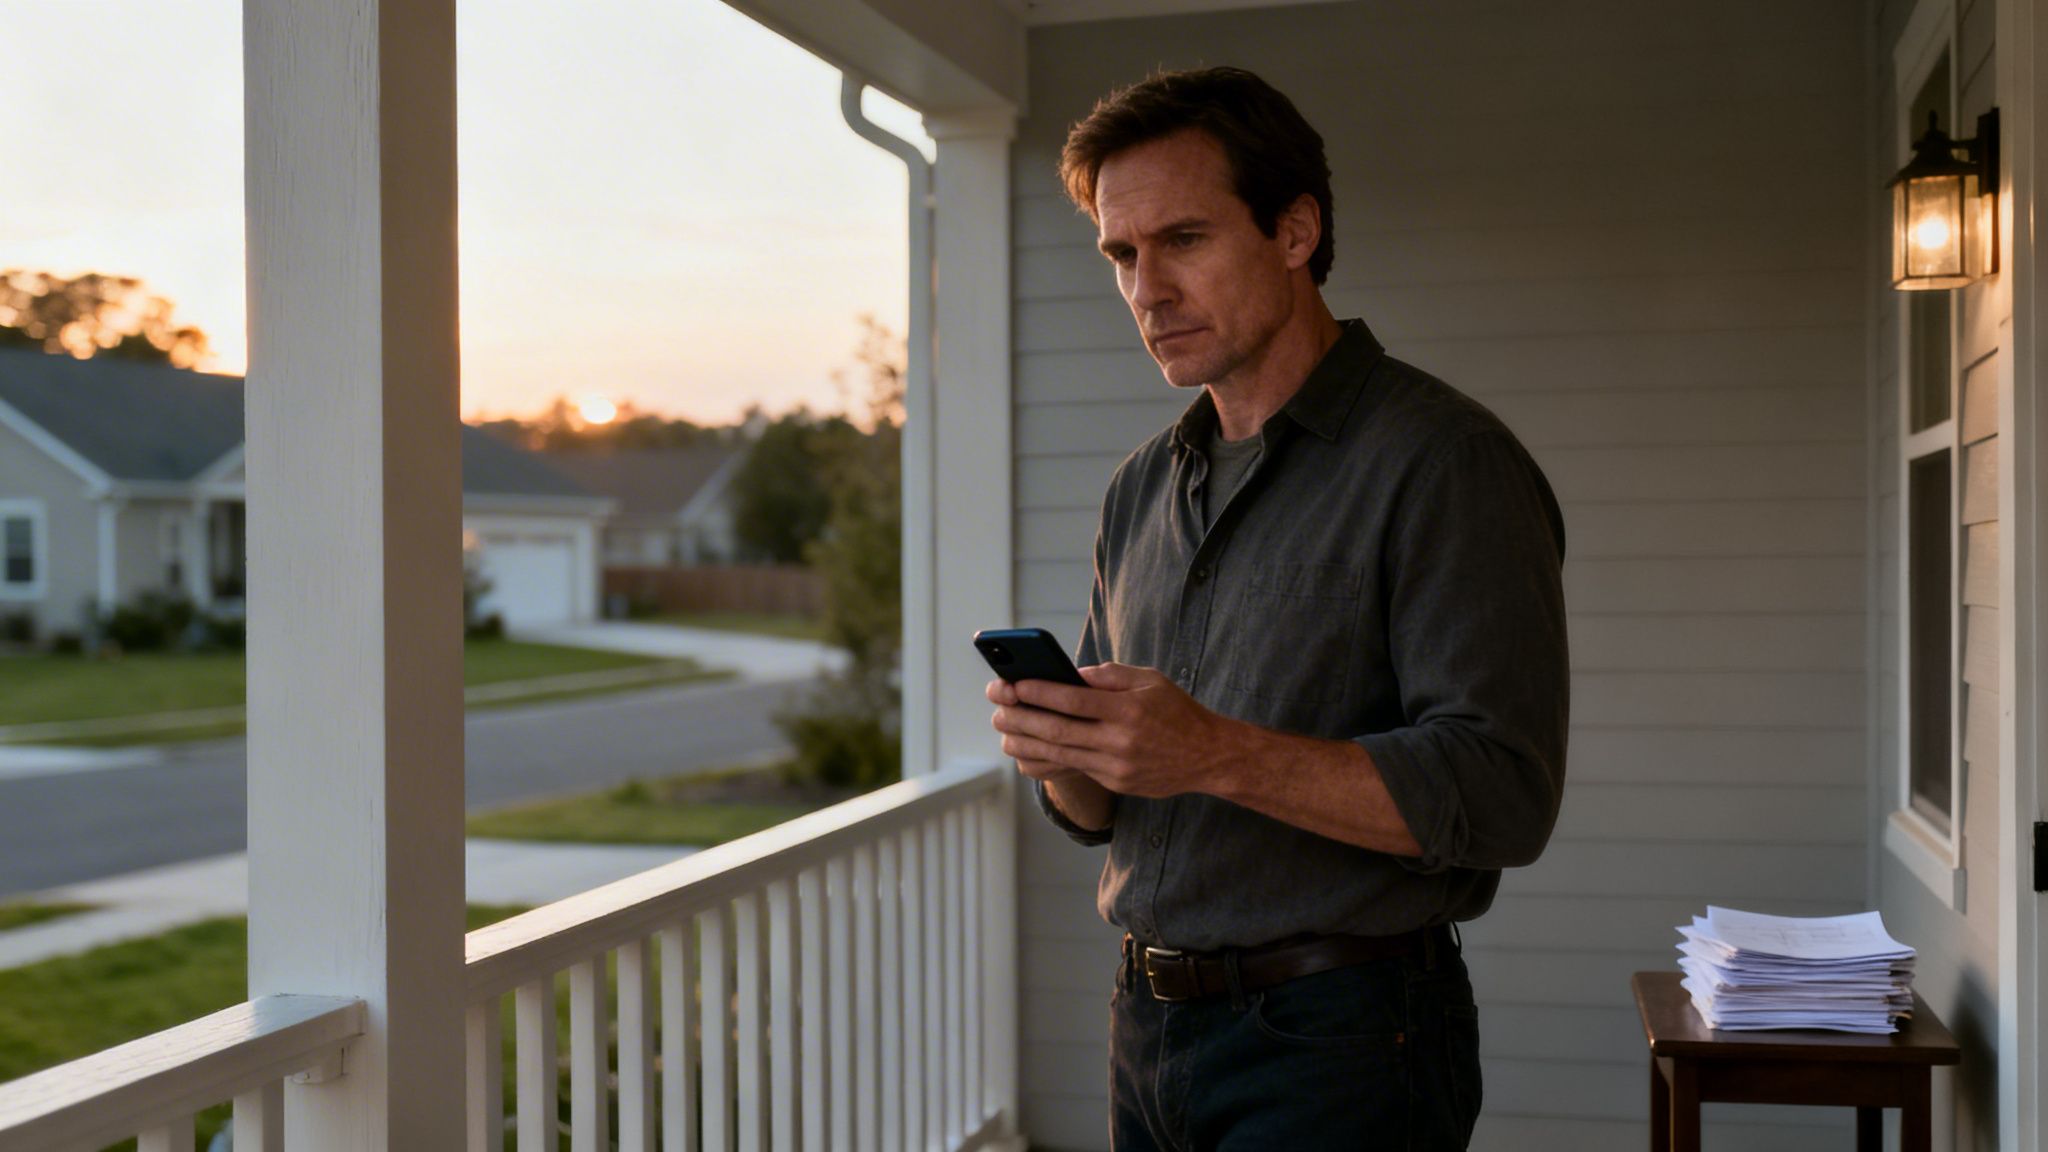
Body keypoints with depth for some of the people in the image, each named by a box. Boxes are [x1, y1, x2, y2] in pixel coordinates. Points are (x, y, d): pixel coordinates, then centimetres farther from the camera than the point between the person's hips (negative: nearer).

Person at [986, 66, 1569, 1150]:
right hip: (1149, 1024, 6)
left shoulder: (1443, 462, -10)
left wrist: (1218, 756, -26)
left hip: (1340, 1048, -6)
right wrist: (1061, 755, -7)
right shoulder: (1142, 488, 11)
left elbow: (1500, 795, -19)